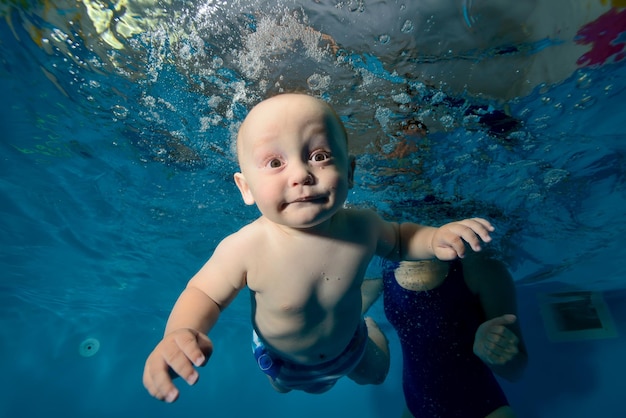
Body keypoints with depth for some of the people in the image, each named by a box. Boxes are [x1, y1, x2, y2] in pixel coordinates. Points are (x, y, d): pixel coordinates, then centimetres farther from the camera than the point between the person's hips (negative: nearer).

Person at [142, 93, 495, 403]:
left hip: (349, 345, 2)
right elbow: (204, 293, -24)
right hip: (281, 360, -1)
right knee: (282, 386, 36)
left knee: (375, 374, 34)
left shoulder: (362, 226, -30)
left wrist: (434, 238, -27)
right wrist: (180, 334, -45)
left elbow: (396, 240, -7)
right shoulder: (245, 248, -41)